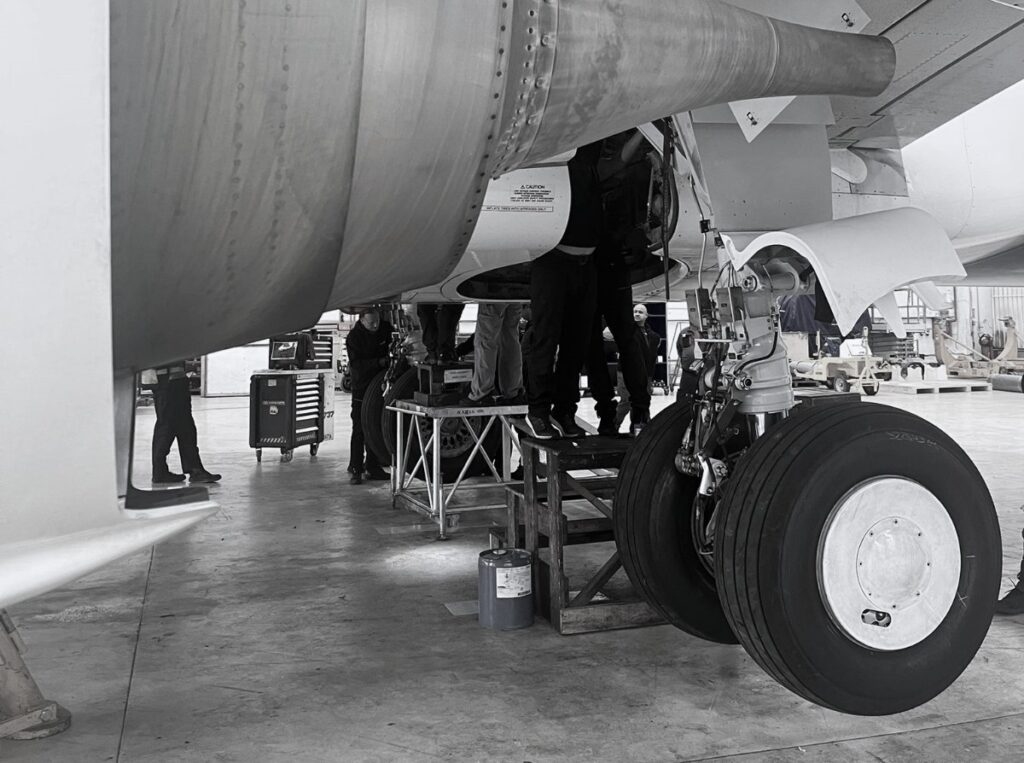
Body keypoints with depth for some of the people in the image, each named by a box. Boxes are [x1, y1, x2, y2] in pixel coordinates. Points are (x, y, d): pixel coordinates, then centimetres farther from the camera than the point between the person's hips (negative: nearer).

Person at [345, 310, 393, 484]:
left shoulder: (385, 328, 0)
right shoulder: (353, 337, -13)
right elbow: (357, 364, -21)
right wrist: (380, 362, -30)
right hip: (361, 389, -5)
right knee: (359, 429, -5)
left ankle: (372, 468, 18)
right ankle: (355, 470, 1)